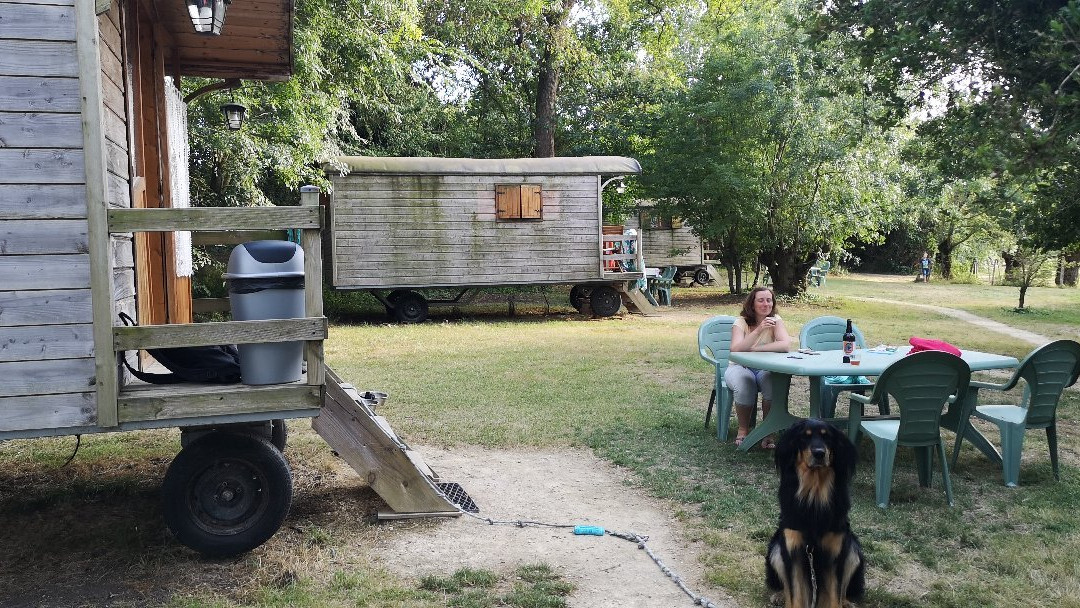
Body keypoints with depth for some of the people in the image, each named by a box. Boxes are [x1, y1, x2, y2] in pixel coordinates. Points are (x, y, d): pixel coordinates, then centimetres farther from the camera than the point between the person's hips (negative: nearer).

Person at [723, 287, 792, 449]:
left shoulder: (775, 320, -2)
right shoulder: (741, 322, -6)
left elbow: (786, 345, -19)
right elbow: (736, 349, -24)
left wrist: (755, 349, -23)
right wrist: (758, 330, -33)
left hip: (766, 369, 2)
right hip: (740, 368, -1)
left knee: (776, 383, -32)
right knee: (744, 386, -35)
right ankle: (743, 429, -10)